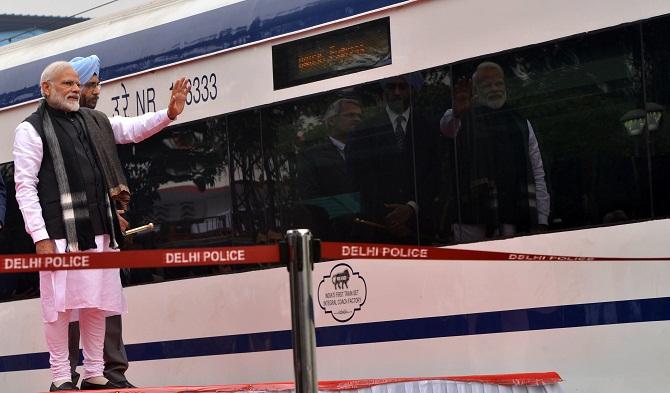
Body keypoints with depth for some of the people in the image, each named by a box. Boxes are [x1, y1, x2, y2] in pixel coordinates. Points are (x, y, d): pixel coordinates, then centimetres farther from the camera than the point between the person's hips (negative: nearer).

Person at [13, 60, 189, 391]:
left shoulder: (93, 121, 18)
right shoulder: (31, 129, -1)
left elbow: (130, 129, 27)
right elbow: (25, 186, -5)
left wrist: (168, 114, 9)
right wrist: (40, 236, -13)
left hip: (98, 231, 6)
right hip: (59, 233, -6)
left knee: (98, 304, 7)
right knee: (60, 305, -5)